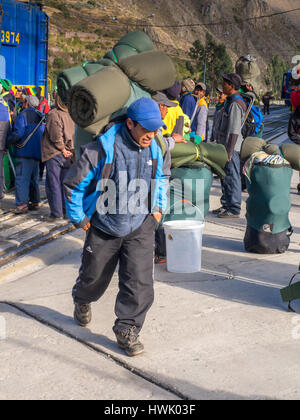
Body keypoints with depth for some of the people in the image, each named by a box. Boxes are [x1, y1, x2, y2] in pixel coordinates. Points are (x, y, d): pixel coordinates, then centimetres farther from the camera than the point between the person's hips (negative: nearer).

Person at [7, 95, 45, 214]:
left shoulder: (23, 114, -6)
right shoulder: (40, 116, 18)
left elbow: (18, 133, -16)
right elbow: (44, 134, 19)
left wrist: (7, 141, -3)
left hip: (26, 152, -8)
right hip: (37, 152, 8)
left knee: (21, 178, -9)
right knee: (33, 178, 15)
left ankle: (22, 204, -14)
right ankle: (35, 202, 18)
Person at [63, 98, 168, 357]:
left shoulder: (154, 150, -3)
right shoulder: (103, 149, -21)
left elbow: (160, 178, 21)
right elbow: (74, 183, -10)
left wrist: (159, 208, 12)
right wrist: (79, 218, -4)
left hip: (141, 228, 3)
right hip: (104, 228, -2)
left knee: (139, 282, -7)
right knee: (94, 276, 17)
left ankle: (127, 330, 9)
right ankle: (82, 301, 51)